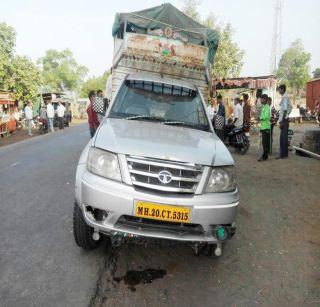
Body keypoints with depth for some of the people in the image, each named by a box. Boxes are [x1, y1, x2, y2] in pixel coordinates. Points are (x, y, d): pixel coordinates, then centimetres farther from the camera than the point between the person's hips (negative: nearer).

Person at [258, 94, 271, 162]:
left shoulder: (267, 107, -12)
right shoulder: (263, 107, 18)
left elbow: (265, 116, -23)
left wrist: (260, 118, -9)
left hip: (266, 127, -10)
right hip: (263, 127, 10)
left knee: (265, 143, -8)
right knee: (265, 143, 12)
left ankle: (264, 156, -6)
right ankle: (265, 156, 18)